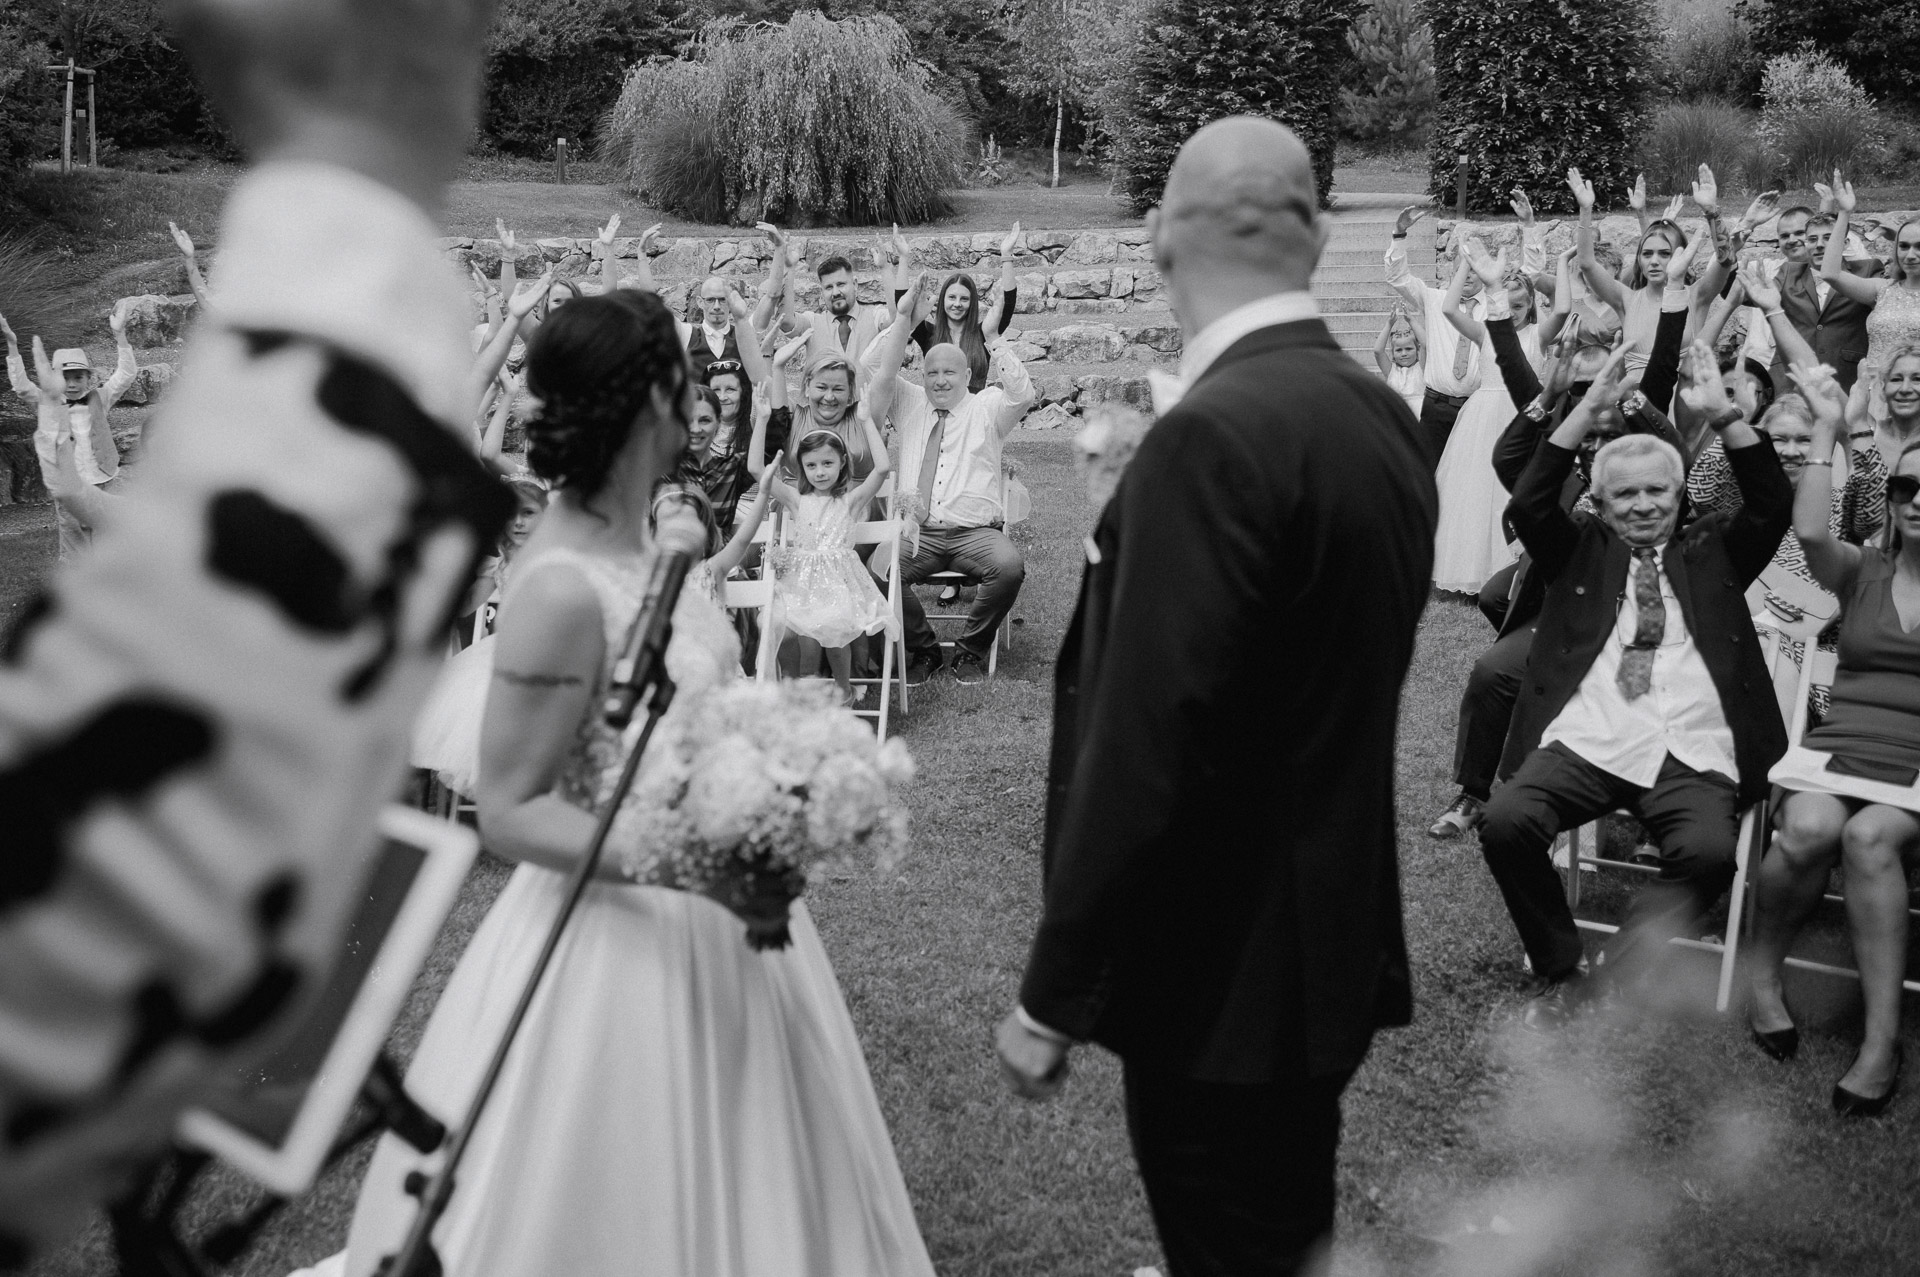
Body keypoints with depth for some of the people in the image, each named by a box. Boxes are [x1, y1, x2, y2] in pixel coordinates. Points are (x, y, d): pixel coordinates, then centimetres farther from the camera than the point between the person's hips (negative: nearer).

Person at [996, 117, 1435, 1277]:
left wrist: (1054, 997, -17)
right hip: (1333, 945, 8)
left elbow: (1144, 751, -25)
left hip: (1223, 972, -8)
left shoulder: (1214, 438, -24)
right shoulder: (1384, 413, 3)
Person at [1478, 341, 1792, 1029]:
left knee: (1708, 852, -32)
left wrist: (1723, 414, -4)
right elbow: (1528, 505, 2)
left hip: (1693, 753, 0)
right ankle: (1561, 973, -4)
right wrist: (1588, 408, -4)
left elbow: (1773, 506, 6)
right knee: (1505, 823, -27)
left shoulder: (1712, 550, 23)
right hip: (1585, 739, 0)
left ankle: (1622, 971, -7)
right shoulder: (1581, 548, 20)